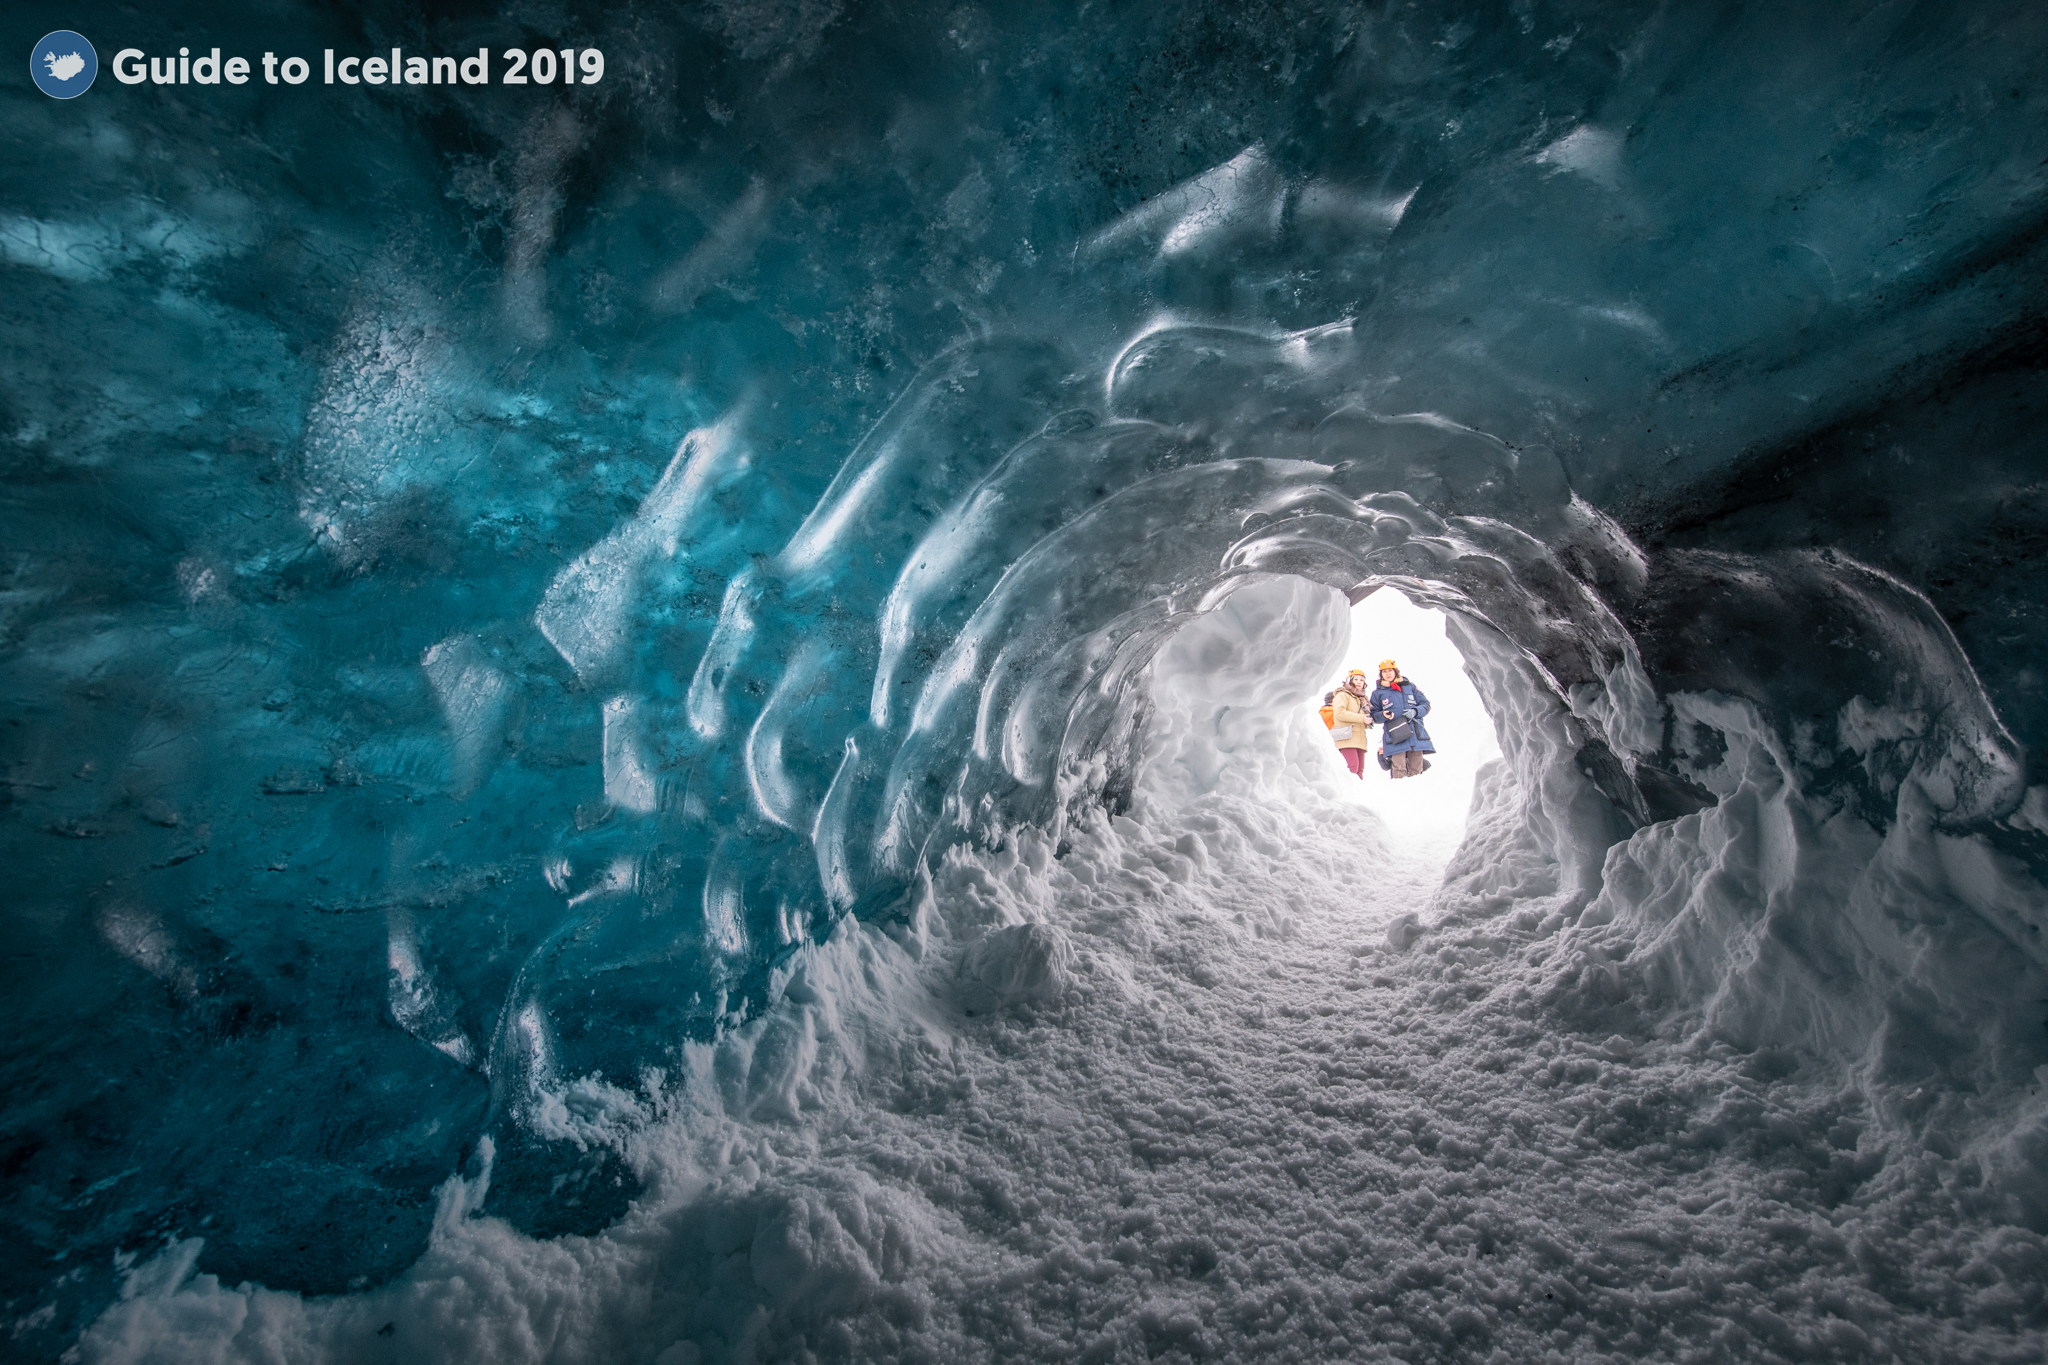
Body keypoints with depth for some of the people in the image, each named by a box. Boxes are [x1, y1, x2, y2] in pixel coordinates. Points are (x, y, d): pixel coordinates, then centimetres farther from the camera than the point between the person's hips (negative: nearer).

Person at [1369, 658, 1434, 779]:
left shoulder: (1410, 686, 16)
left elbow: (1425, 704, 16)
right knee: (1399, 773, -11)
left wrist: (1415, 712, -5)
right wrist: (1383, 715, -12)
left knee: (1416, 771, 2)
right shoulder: (1378, 692, 12)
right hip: (1395, 736, -2)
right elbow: (1373, 714, 11)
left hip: (1415, 734, 2)